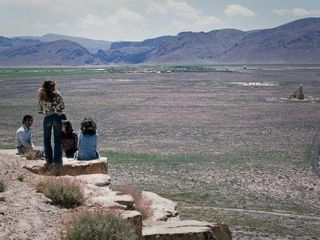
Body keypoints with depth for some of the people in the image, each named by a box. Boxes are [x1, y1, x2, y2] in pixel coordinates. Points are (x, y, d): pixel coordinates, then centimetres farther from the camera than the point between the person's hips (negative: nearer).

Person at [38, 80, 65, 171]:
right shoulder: (57, 95, -4)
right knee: (57, 141, 4)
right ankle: (57, 161, 3)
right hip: (57, 118, -1)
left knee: (47, 141, 12)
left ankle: (49, 161, 14)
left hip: (47, 119, 1)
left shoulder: (41, 97, 0)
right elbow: (62, 107, -4)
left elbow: (40, 110, 1)